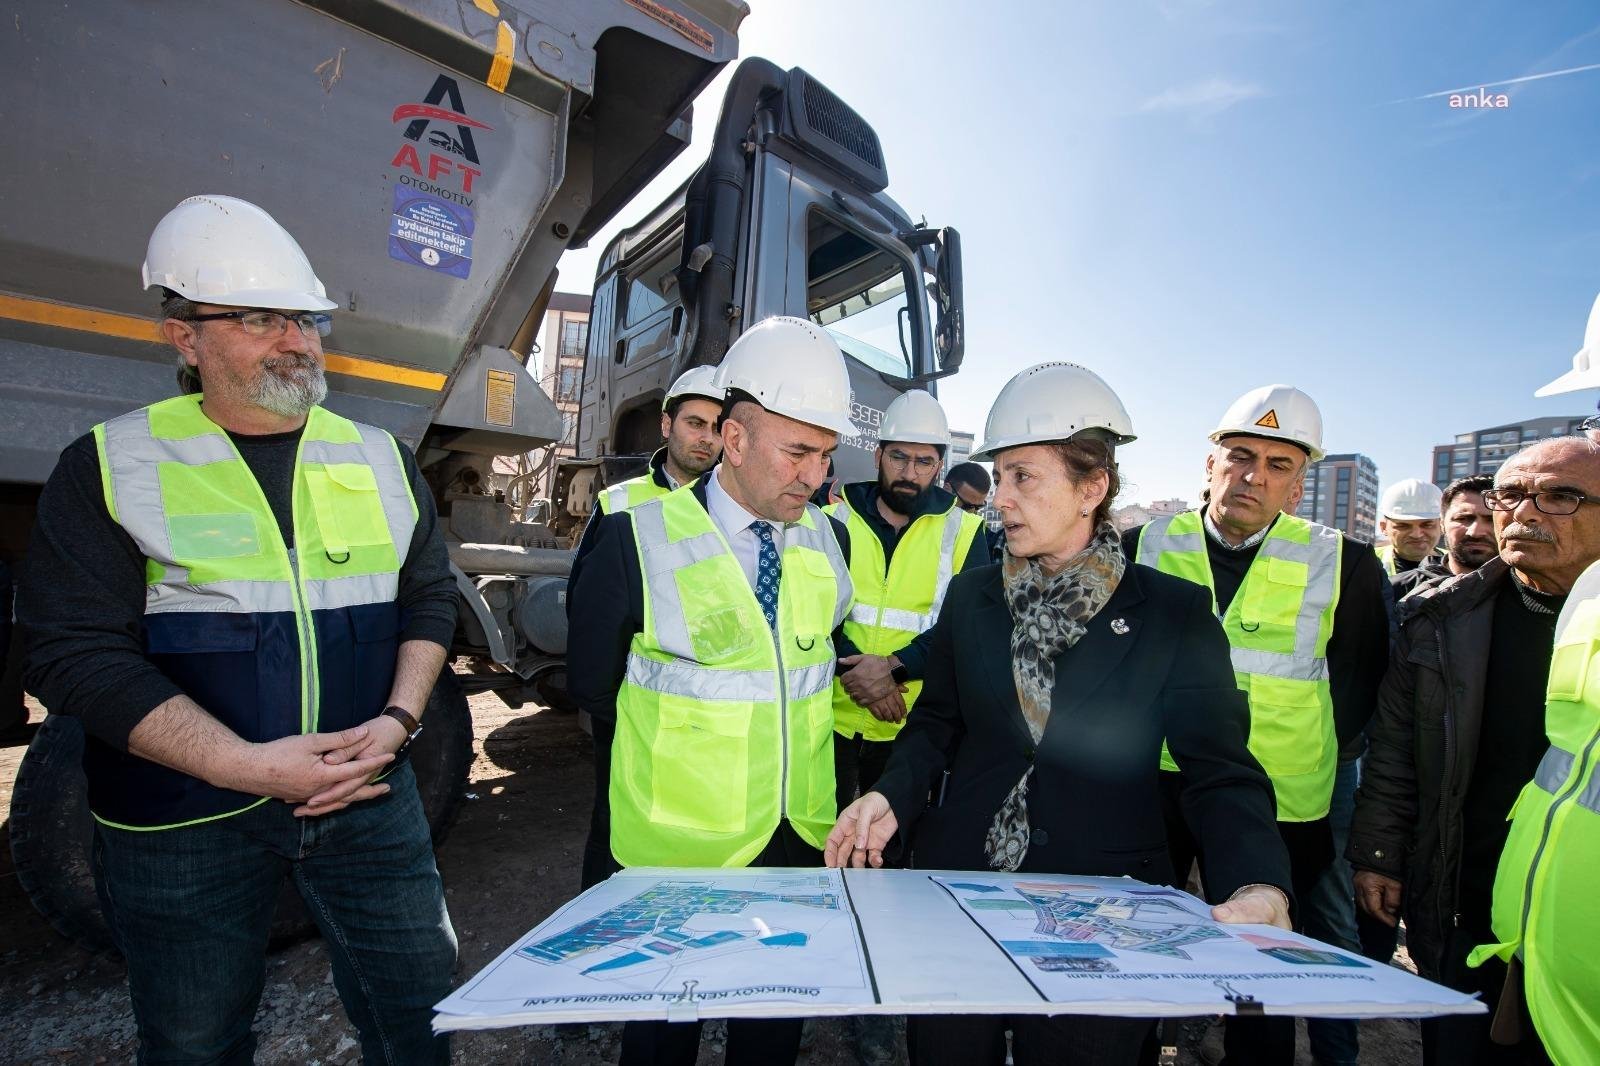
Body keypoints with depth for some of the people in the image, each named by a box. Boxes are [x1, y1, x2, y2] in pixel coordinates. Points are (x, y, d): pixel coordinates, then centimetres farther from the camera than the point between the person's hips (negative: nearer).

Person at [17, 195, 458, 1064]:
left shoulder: (380, 458, 3)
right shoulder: (110, 465, -5)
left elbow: (429, 597, 5)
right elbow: (75, 652, -11)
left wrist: (397, 720, -9)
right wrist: (244, 765, -20)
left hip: (368, 796, 2)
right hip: (183, 821, -1)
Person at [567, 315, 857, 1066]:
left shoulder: (829, 540, -3)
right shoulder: (640, 538, -17)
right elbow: (593, 675, -5)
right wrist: (677, 743, 0)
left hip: (801, 836, 4)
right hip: (678, 842, -3)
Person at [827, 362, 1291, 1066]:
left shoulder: (1176, 614, -6)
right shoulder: (971, 595, 1)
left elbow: (1220, 772, -7)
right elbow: (937, 723, 7)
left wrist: (1259, 884, -24)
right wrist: (891, 796, -9)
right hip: (959, 889, 3)